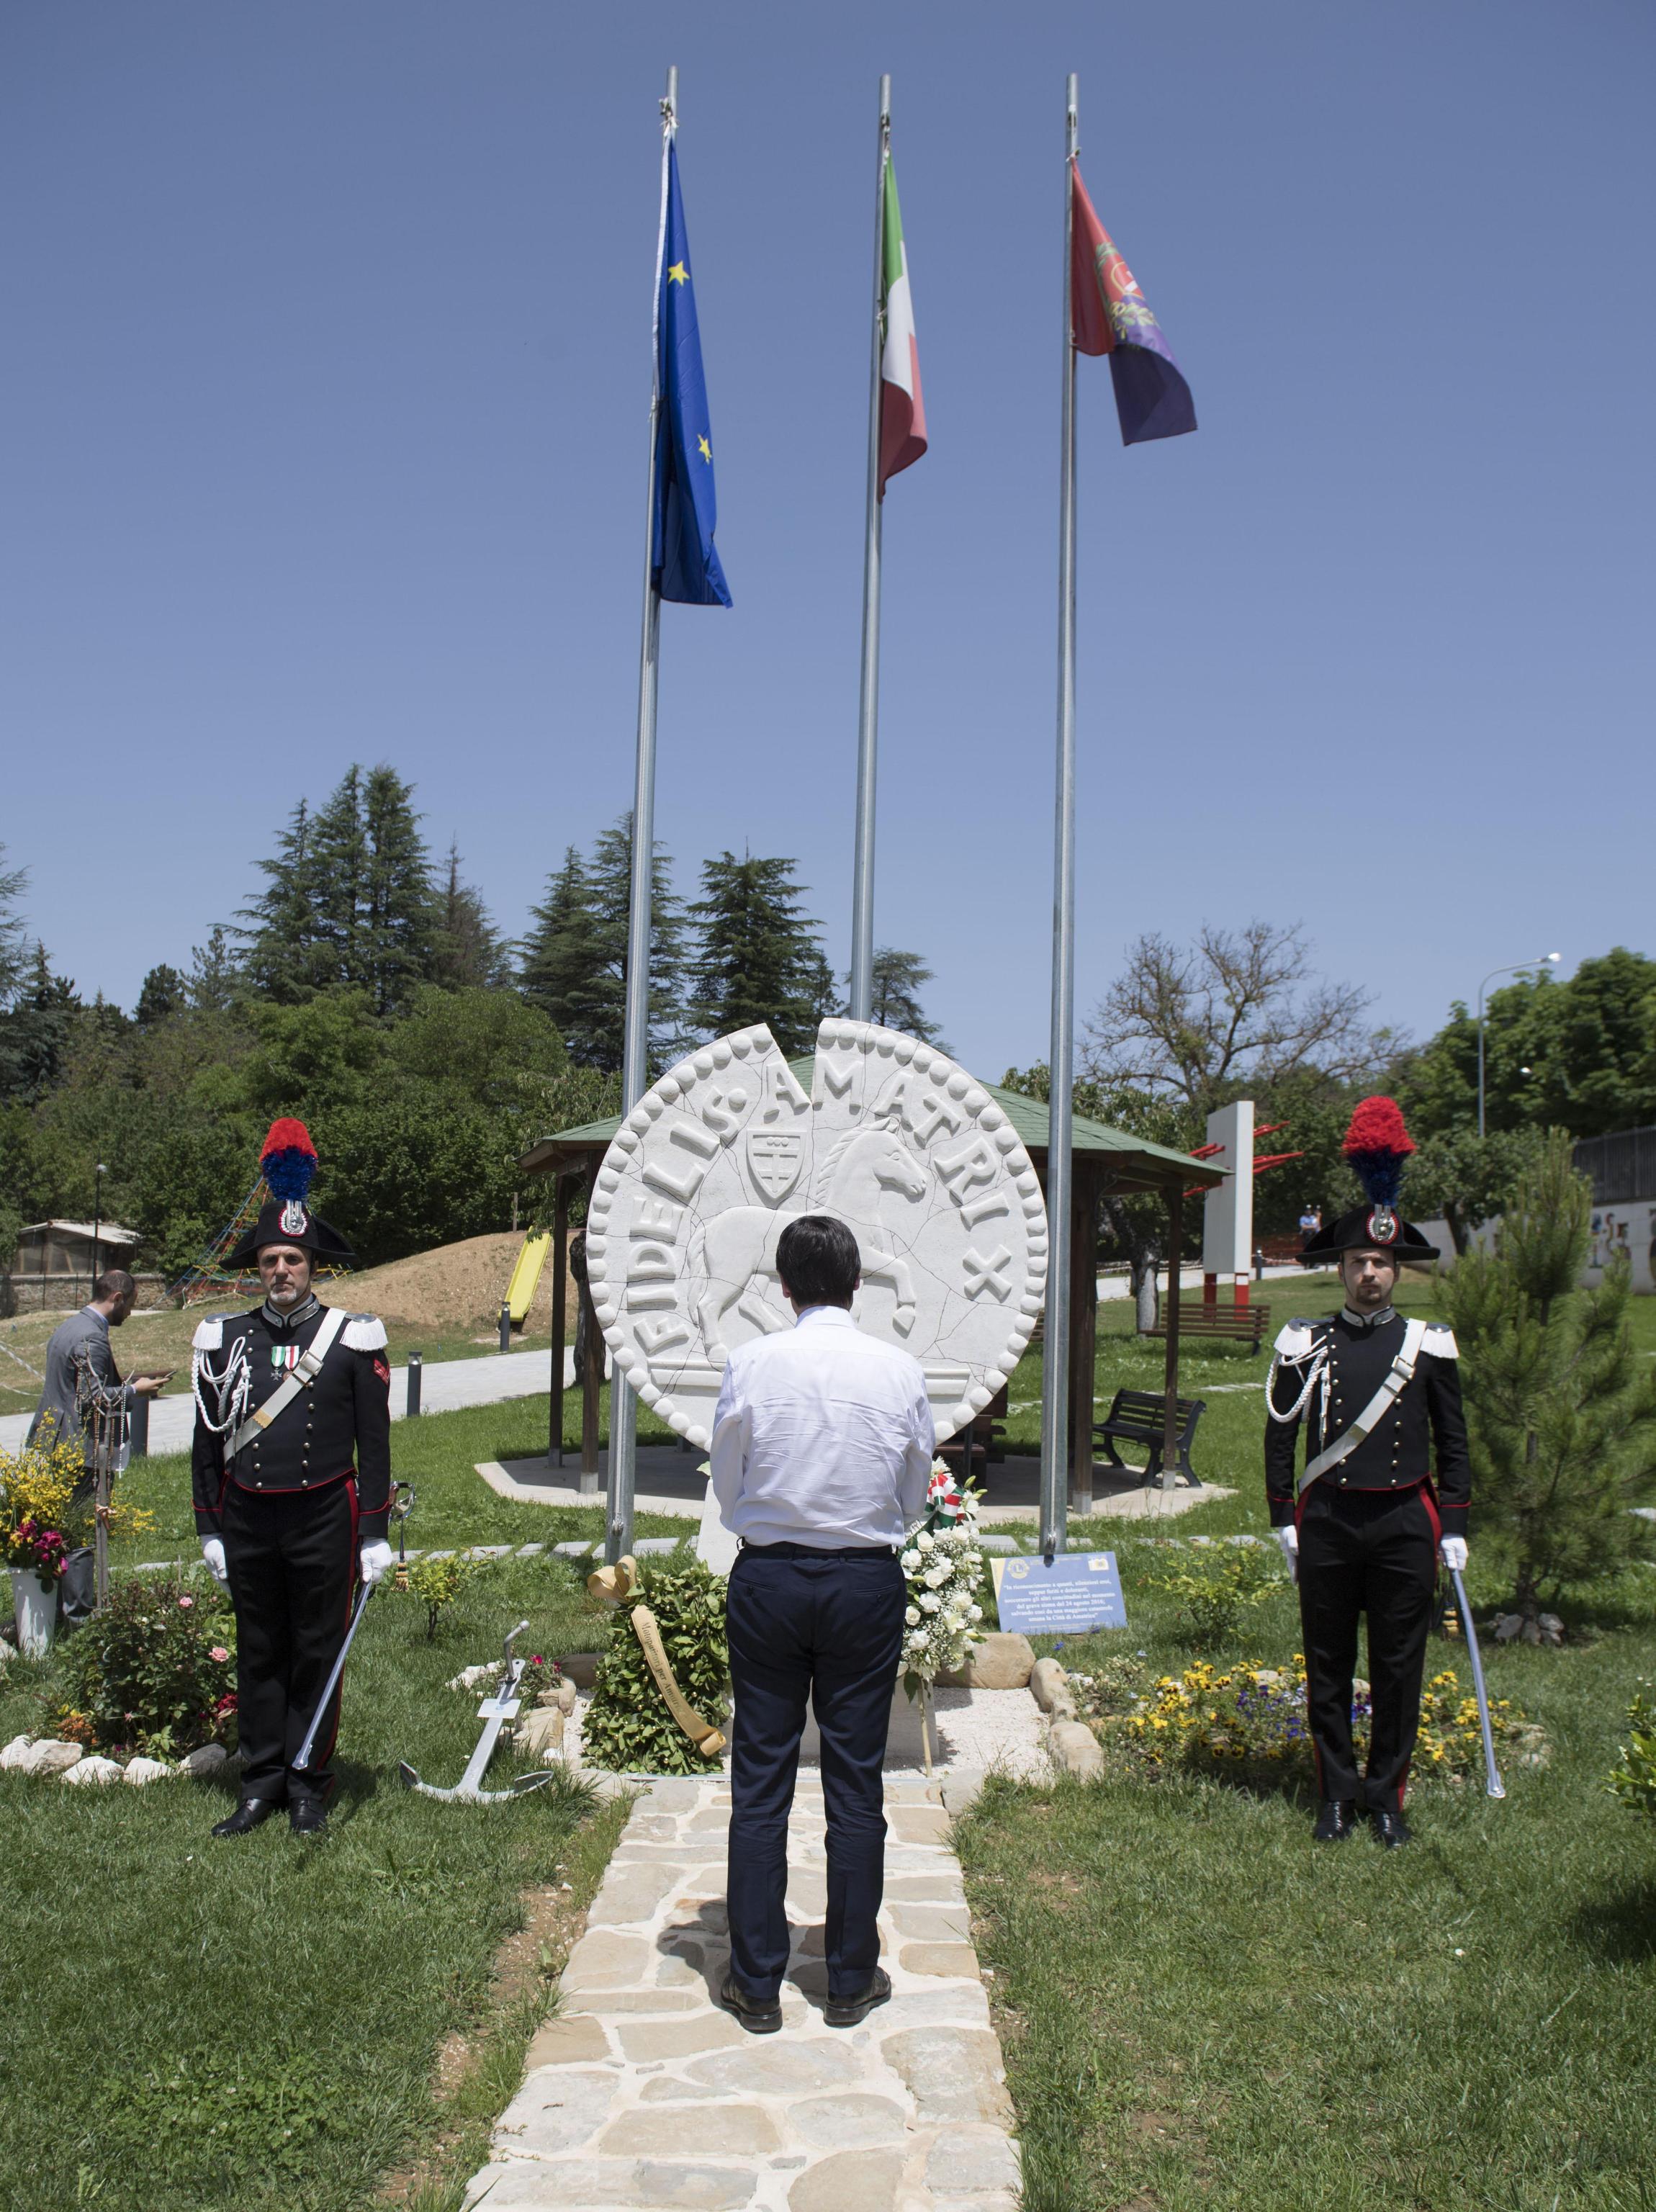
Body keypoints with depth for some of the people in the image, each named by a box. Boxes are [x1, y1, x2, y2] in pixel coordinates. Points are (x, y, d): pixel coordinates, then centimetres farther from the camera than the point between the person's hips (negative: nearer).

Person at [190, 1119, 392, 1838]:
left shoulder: (352, 1340, -3)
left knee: (318, 1652, 6)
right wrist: (210, 1530, 7)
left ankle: (310, 1785, 17)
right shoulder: (225, 1339, 4)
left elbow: (374, 1443, -2)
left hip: (323, 1520, -2)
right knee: (259, 1653, 11)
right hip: (247, 1522, 3)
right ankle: (262, 1782, 22)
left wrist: (374, 1534, -5)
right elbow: (207, 1443, 9)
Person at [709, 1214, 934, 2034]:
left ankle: (756, 1983, 16)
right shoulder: (900, 1371, -6)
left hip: (767, 1578, -1)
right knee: (856, 1786, 10)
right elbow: (915, 1496, 5)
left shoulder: (751, 1364, -9)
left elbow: (725, 1486, 1)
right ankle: (851, 1980, 20)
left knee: (760, 1782, 8)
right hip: (867, 1581, 1)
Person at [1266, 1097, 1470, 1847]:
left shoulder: (1429, 1345, 3)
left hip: (1404, 1524, 0)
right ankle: (1336, 1795, 20)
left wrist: (1453, 1527, 2)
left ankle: (1387, 1797, 20)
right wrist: (1285, 1520, 1)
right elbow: (1279, 1435, 5)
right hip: (1327, 1523, 0)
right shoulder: (1304, 1343, 1)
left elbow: (1452, 1441, 7)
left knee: (1398, 1670, 6)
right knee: (1328, 1667, 8)